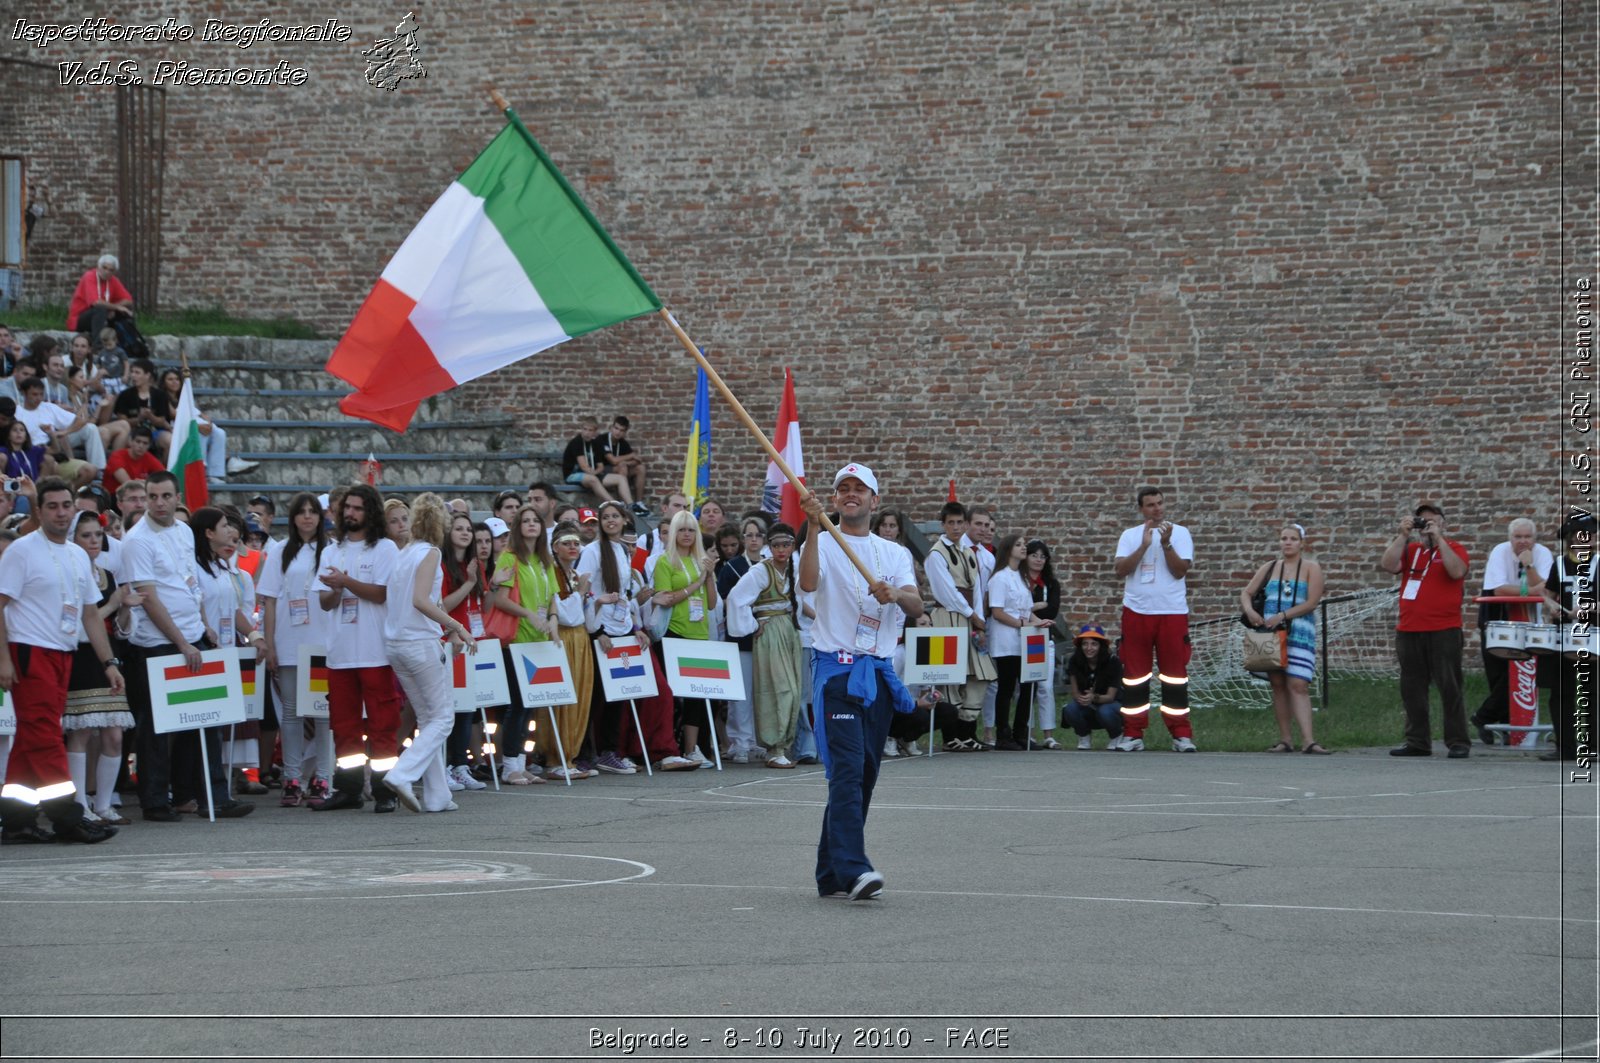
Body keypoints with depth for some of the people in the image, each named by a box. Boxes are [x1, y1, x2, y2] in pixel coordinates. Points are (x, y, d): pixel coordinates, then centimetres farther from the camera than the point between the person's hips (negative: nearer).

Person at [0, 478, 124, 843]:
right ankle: (67, 817, -14)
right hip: (30, 652, -7)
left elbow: (90, 614, 20)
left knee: (31, 739, 8)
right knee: (44, 735, -11)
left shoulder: (79, 556, 15)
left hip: (63, 655, 7)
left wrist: (109, 662, 14)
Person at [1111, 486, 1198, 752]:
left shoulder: (1179, 533, 6)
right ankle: (1133, 734, 8)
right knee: (1134, 673, 3)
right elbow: (1121, 569, -3)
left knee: (1175, 673, -2)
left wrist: (1166, 544, -15)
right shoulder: (1130, 536, 11)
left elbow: (1180, 570, -4)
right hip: (1137, 611, 1)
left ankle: (1181, 734, 2)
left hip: (1172, 611, -1)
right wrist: (1144, 545, -11)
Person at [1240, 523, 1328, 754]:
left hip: (1299, 633, -4)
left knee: (1298, 684, -13)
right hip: (1270, 632, 4)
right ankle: (1285, 739, 5)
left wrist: (1283, 616, -15)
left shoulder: (1311, 568, 4)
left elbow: (1311, 603, -6)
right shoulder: (1269, 568, 15)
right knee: (1278, 684, 2)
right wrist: (1249, 610, -8)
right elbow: (1246, 593, 14)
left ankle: (1307, 740, -19)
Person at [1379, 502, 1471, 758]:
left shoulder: (1453, 548, 3)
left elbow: (1457, 571, -17)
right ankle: (1417, 742, 15)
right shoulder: (1410, 549, 15)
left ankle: (1458, 742, -2)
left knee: (1449, 687, -5)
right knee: (1412, 689, 8)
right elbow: (1388, 565, -2)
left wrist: (1438, 539, -14)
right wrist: (1403, 535, -5)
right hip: (1409, 630, 5)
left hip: (1443, 630, -5)